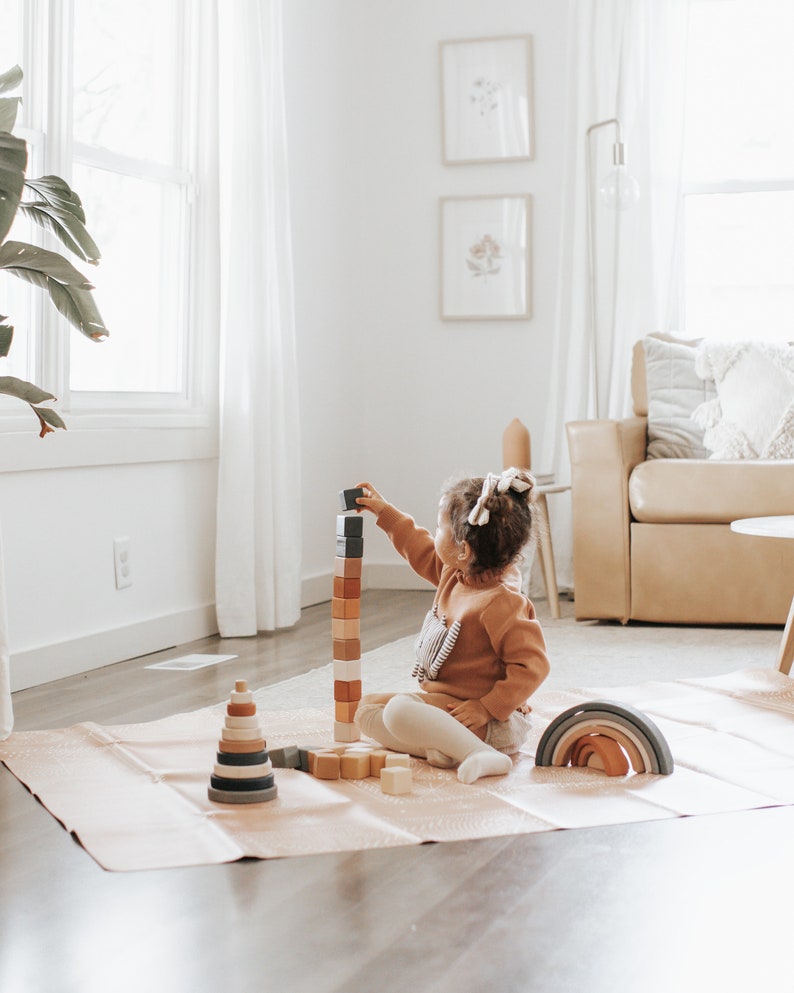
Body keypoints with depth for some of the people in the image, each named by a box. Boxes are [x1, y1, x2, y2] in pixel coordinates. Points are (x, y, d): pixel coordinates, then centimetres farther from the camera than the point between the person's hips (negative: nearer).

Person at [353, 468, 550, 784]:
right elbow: (421, 551, 26)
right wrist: (385, 513, 30)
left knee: (400, 710, -30)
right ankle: (438, 748, -15)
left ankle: (482, 755, -32)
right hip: (442, 701, 11)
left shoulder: (501, 603, -26)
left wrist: (488, 707, -29)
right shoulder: (455, 574, 3)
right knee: (367, 708, 7)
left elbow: (532, 665, -26)